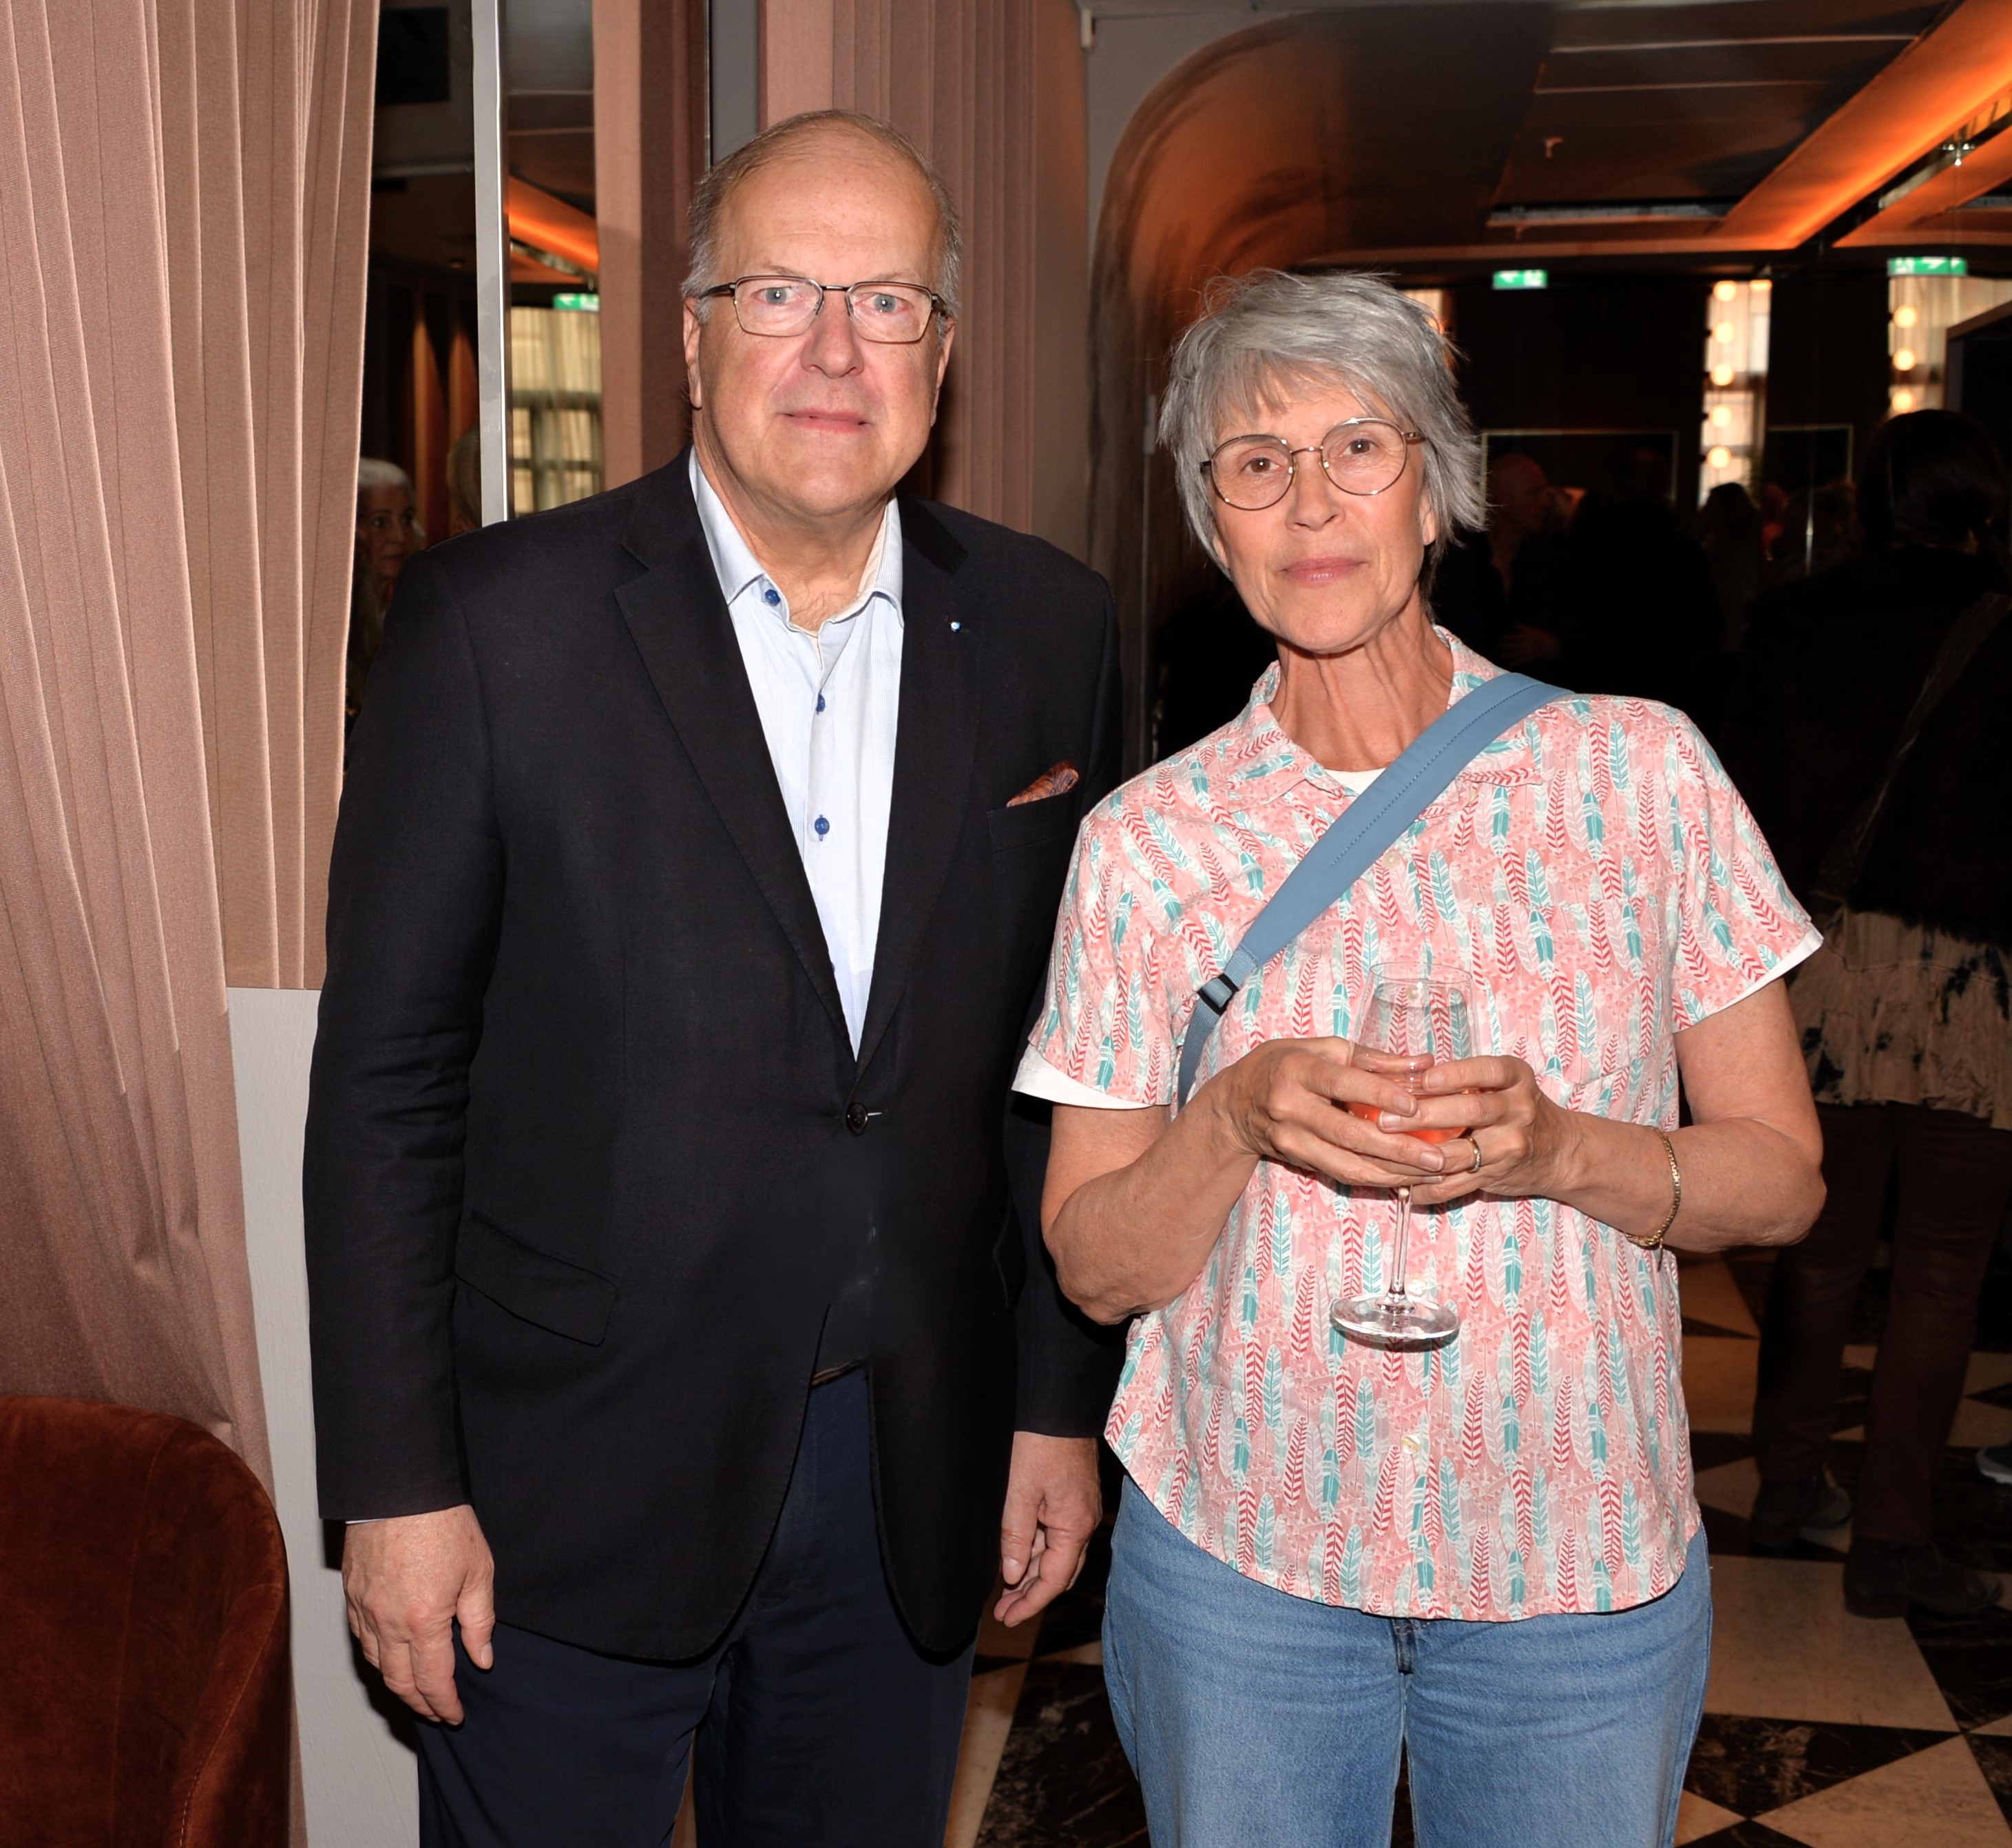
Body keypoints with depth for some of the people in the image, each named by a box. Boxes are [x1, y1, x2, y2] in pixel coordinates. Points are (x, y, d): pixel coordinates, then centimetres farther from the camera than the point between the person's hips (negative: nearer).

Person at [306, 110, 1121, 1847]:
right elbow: (386, 1072, -8)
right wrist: (395, 1484, -8)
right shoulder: (499, 618, -10)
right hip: (572, 1485, -2)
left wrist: (1062, 1402, 6)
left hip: (914, 1477, 3)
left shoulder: (1048, 629, 0)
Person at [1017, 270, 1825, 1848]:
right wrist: (1238, 1120, -21)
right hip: (1238, 1554, 0)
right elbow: (1096, 1267, -2)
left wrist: (1558, 1149, -19)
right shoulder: (1148, 837, -4)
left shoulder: (1640, 770, -5)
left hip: (1583, 1563, 1)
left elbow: (1782, 1172, -1)